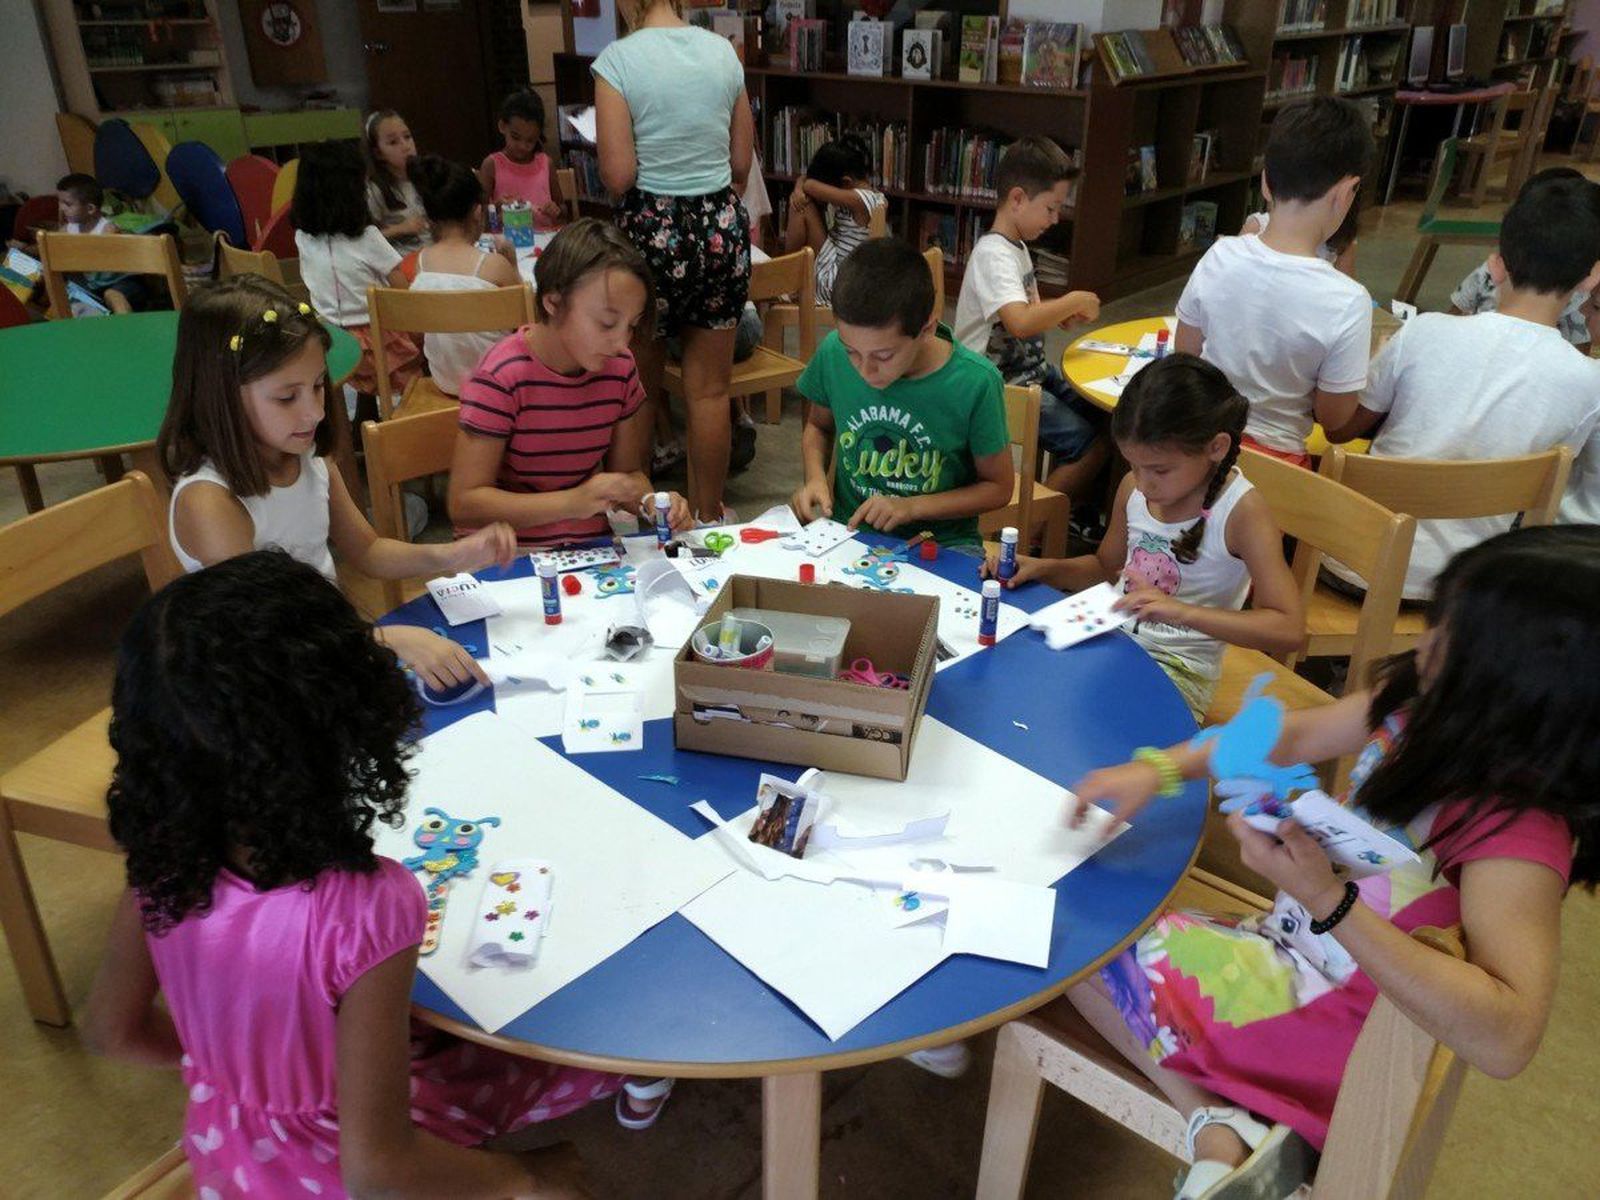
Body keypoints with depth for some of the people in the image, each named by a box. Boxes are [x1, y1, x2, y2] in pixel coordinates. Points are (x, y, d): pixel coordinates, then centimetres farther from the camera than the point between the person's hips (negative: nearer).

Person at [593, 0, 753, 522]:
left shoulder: (618, 59, -10)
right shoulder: (724, 52, 3)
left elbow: (618, 176, -14)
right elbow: (742, 163, 8)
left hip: (652, 230, -3)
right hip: (723, 226, 3)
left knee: (641, 387, 15)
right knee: (709, 390, 10)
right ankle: (709, 514, 21)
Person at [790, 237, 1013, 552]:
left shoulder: (976, 384, -17)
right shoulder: (833, 353, -9)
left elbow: (998, 488, -3)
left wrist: (912, 507, -14)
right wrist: (816, 477, -7)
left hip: (940, 544, -2)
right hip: (847, 532, 2)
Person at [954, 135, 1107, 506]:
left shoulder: (1018, 247, 11)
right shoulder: (993, 254, -21)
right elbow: (1020, 323, -37)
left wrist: (1061, 312, 3)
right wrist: (1074, 301, -21)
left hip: (1030, 370, 10)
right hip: (1001, 386, -10)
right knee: (1091, 446, -17)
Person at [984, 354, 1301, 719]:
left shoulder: (1241, 511, -18)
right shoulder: (1134, 488, 0)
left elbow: (1289, 629, -24)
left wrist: (1183, 612, -35)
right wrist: (1042, 567, 0)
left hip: (1178, 668, -6)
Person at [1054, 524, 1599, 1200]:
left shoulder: (1516, 825, -30)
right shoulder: (1420, 703, -10)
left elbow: (1505, 1041, -39)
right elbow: (1293, 736, 4)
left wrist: (1326, 900, -45)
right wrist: (1160, 769, -6)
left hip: (1335, 1021, -8)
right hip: (1302, 951, 8)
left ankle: (1222, 1134, -4)